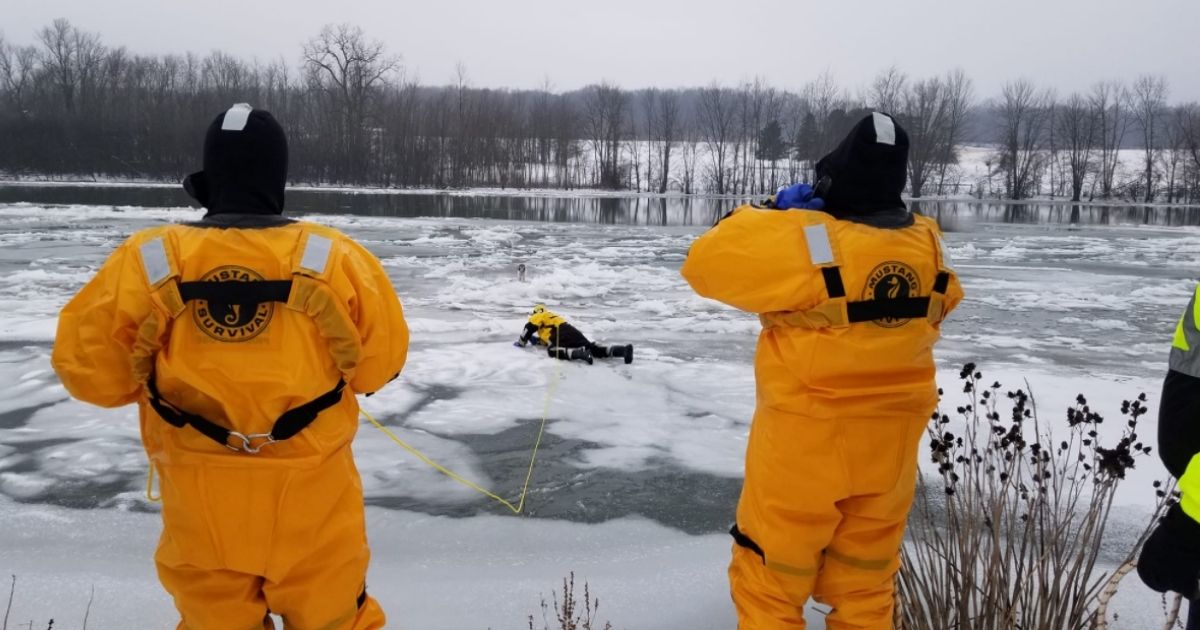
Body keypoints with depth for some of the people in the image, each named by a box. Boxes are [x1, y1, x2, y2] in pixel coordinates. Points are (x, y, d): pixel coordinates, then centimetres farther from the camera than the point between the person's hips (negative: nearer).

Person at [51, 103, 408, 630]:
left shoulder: (147, 259, -12)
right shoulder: (335, 257, -14)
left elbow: (90, 368, -2)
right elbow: (380, 362, -4)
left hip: (201, 501, 1)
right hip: (312, 494, -1)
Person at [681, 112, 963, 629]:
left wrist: (773, 213, -1)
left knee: (769, 586, 11)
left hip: (806, 441, -5)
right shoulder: (926, 245, -2)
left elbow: (707, 262, -12)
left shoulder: (805, 239, -20)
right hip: (889, 445, 6)